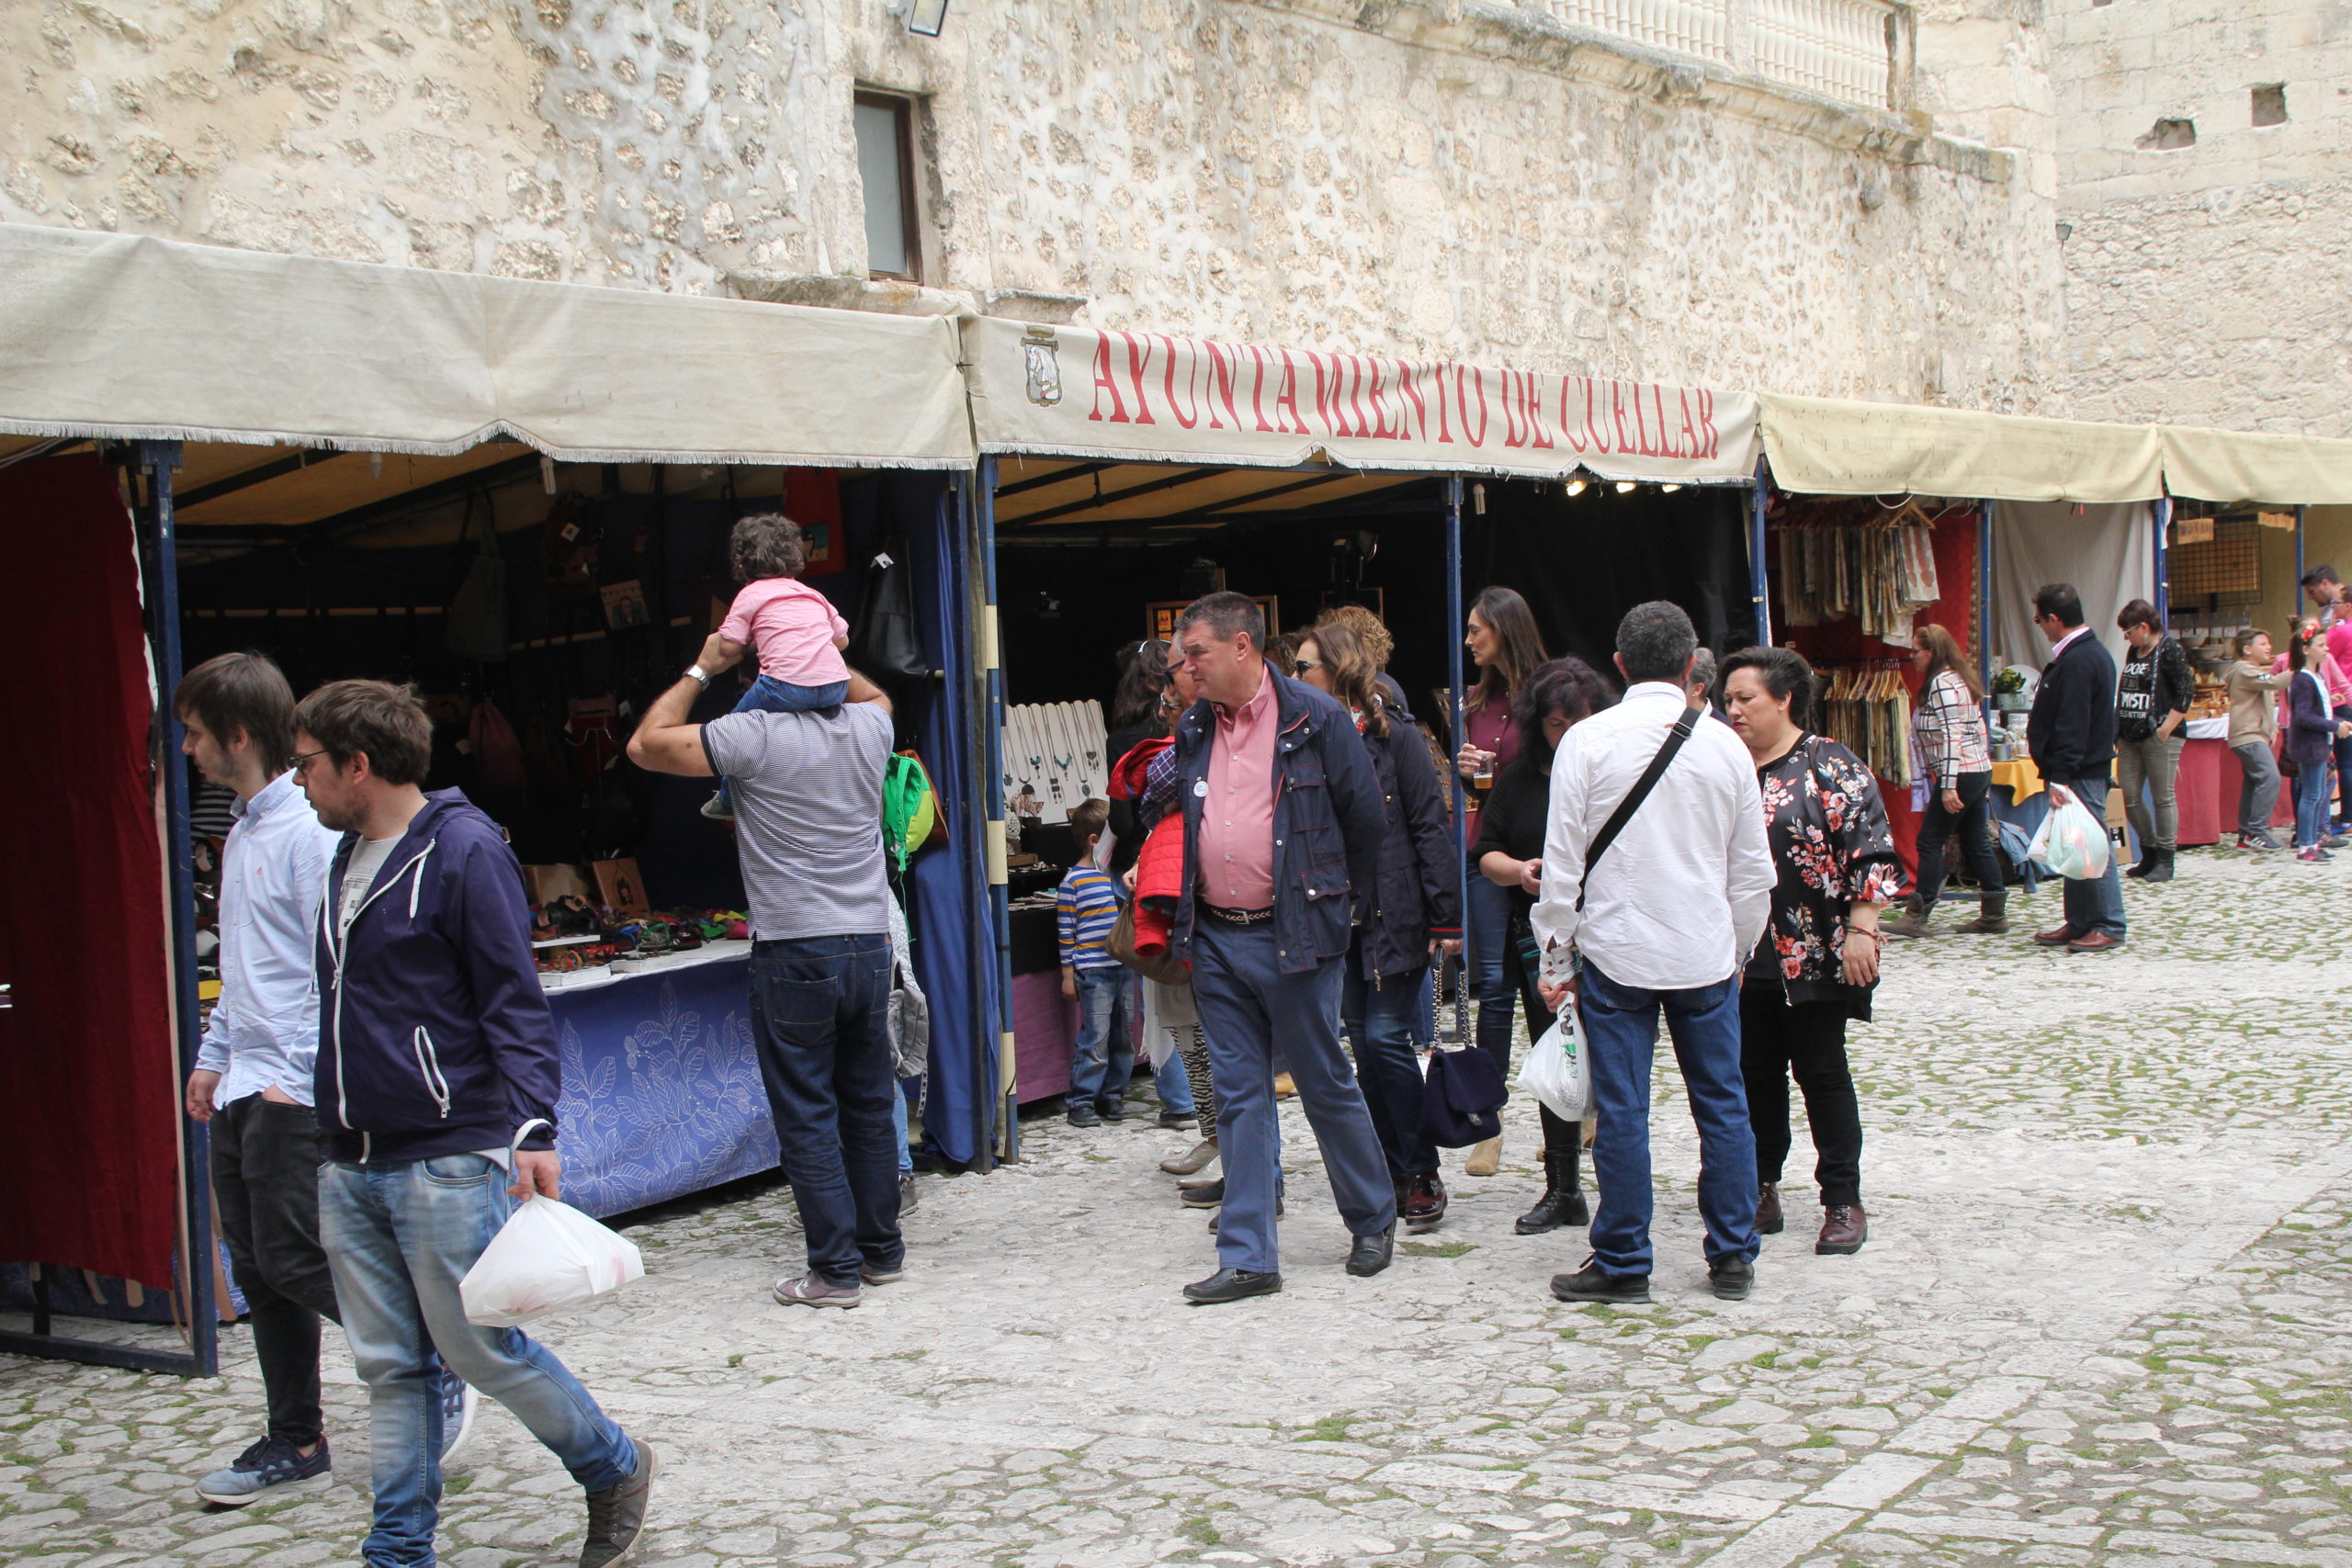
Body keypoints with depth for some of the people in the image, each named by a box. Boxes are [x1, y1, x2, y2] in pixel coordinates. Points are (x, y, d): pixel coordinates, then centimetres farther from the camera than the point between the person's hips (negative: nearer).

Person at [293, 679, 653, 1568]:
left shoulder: (463, 851, -11)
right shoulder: (349, 857, 14)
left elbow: (515, 1005, -14)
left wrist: (534, 1129, -23)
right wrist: (334, 1127, 20)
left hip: (447, 1162, -7)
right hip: (350, 1170, 8)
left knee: (479, 1347, 0)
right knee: (388, 1366, 10)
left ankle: (616, 1468, 20)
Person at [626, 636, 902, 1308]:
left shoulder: (756, 735, -13)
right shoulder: (871, 726, 3)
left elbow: (646, 744, -3)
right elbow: (871, 692, 30)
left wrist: (701, 671, 5)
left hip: (795, 954, -5)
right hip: (870, 944, 5)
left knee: (806, 1115, 2)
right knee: (870, 1105, 15)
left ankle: (835, 1270, 3)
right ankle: (882, 1251, 24)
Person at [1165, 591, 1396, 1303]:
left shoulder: (1316, 719, -7)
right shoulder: (1193, 729, 10)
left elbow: (1365, 818, -1)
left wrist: (1344, 909, 7)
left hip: (1294, 938, -5)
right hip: (1216, 942, 5)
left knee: (1327, 1086, 6)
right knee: (1239, 1097, 6)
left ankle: (1374, 1220, 26)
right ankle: (1248, 1257, 10)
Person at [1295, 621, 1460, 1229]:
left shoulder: (1394, 734, -6)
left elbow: (1429, 826, -8)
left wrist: (1445, 918, -12)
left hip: (1393, 915, -6)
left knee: (1386, 1037, -7)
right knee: (1362, 1042, 7)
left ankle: (1422, 1174, 4)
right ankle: (1393, 1173, 16)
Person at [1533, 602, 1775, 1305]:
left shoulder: (1588, 741, -7)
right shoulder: (1724, 745, 1)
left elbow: (1563, 860, -6)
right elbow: (1752, 869, 7)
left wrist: (1556, 957, 3)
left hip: (1616, 952, -2)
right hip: (1706, 954, 2)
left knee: (1621, 1112, 3)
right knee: (1722, 1105, 11)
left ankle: (1622, 1265, 10)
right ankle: (1733, 1258, 18)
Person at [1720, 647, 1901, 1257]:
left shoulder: (1830, 766, -6)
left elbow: (1872, 854, -10)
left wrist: (1860, 931, -16)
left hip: (1813, 958, -5)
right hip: (1743, 961, 5)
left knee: (1821, 1071, 0)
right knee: (1756, 1074, 9)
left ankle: (1843, 1202, 8)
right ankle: (1761, 1187, 21)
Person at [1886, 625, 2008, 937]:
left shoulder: (1942, 683, -13)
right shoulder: (1959, 678, 18)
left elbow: (1950, 736, -20)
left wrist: (1948, 785, -24)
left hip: (1961, 773, -10)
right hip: (1980, 771, 10)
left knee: (1930, 841, -6)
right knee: (1977, 842, 11)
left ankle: (1916, 917, -5)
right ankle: (1994, 914, 13)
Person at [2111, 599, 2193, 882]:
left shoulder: (2169, 649, -8)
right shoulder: (2134, 652, 15)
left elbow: (2186, 692, -13)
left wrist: (2166, 728, -16)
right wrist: (2118, 730, 14)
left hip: (2159, 738, -8)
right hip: (2129, 738, 8)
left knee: (2162, 797, -2)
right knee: (2130, 797, 6)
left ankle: (2165, 860, 6)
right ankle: (2149, 854, 21)